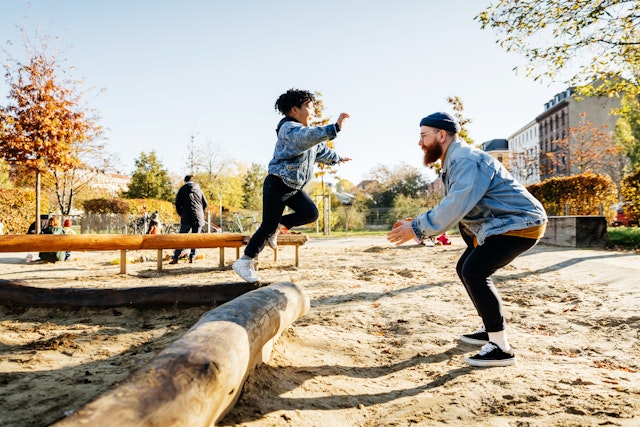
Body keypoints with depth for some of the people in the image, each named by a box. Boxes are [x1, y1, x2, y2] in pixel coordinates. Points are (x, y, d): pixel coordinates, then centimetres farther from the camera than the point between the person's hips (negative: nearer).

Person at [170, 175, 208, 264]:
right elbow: (205, 204, 14)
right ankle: (192, 257, 6)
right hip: (199, 218, 2)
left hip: (187, 218, -2)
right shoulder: (199, 190, 14)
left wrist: (181, 214, 15)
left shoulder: (183, 189, 6)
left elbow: (178, 204, 1)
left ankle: (175, 258, -2)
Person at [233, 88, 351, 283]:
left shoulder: (308, 131, 15)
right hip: (277, 184, -9)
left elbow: (321, 150, 33)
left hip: (294, 187, 9)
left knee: (310, 213, -9)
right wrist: (335, 128, -46)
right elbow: (308, 137, -39)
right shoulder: (288, 128, -17)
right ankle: (244, 262, 3)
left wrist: (337, 158, 45)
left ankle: (278, 224, 11)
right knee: (268, 225, -9)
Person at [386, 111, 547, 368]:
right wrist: (416, 226, 1)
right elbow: (452, 207, 11)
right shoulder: (454, 162, 13)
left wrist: (416, 229, -27)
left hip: (520, 223, -11)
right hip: (500, 224, 11)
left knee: (475, 272, -21)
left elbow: (456, 206, -32)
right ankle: (489, 330, 25)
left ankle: (501, 348, -13)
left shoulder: (466, 160, -20)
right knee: (466, 268, 15)